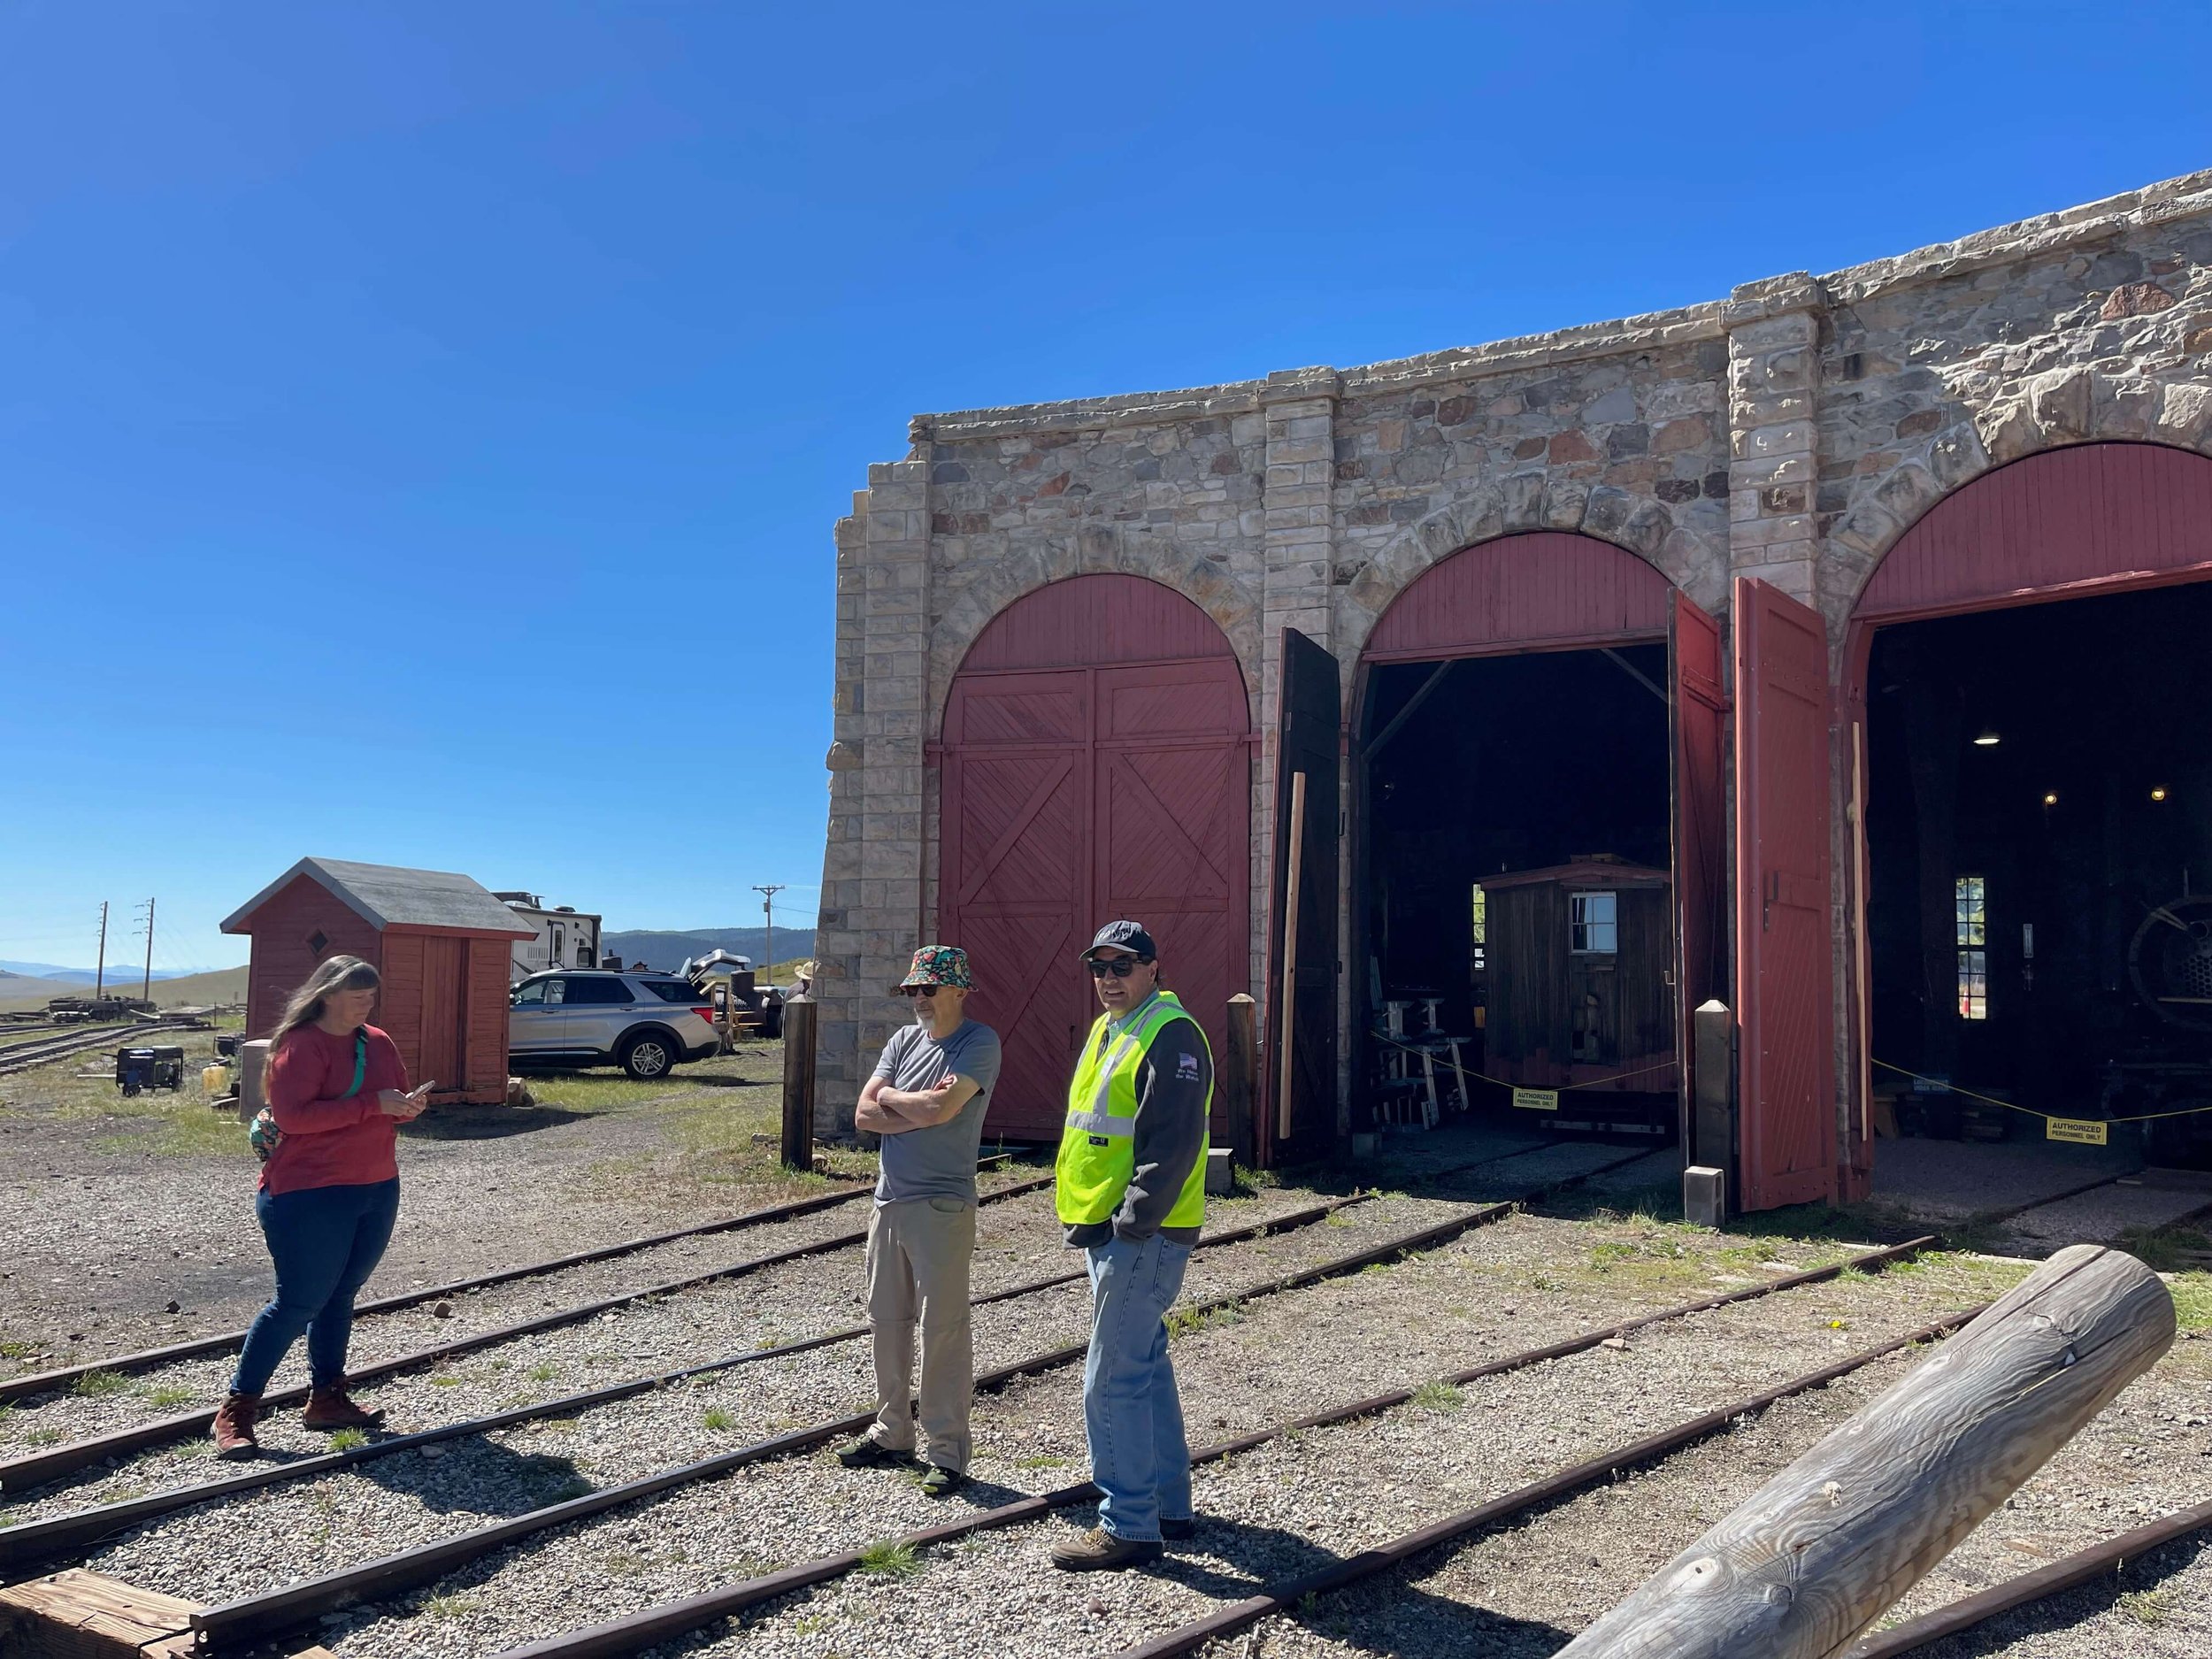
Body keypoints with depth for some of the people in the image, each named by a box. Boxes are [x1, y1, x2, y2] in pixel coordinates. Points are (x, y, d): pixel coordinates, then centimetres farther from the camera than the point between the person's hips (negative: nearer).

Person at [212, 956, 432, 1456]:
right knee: (299, 1302, -5)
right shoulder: (300, 1044, -11)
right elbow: (294, 1115, -22)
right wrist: (372, 1104, -24)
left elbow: (396, 1098, 18)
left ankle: (326, 1399, 24)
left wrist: (410, 1104, -6)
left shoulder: (378, 1043, 11)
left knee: (339, 1296, 14)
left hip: (376, 1190, 7)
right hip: (310, 1195, -7)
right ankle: (236, 1410, 7)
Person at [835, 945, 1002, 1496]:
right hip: (889, 1201, 7)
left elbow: (942, 1107, -23)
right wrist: (921, 1111, -11)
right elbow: (864, 1115, 3)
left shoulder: (979, 1043, -9)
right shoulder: (904, 1040, 11)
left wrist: (890, 1098, -5)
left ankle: (947, 1452, 6)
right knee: (887, 1321, 15)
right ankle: (893, 1434, 29)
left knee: (943, 1330, -3)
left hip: (942, 1207, -7)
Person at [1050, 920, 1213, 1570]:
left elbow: (1173, 1143, -22)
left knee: (1113, 1380, -7)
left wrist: (1130, 1222, -22)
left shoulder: (1171, 1035, -15)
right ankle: (1169, 1506, 28)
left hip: (1144, 1236, -10)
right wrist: (1087, 1215, 16)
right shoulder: (1108, 1031, 16)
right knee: (1147, 1366, 17)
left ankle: (1128, 1526, 2)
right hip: (1110, 1230, 10)